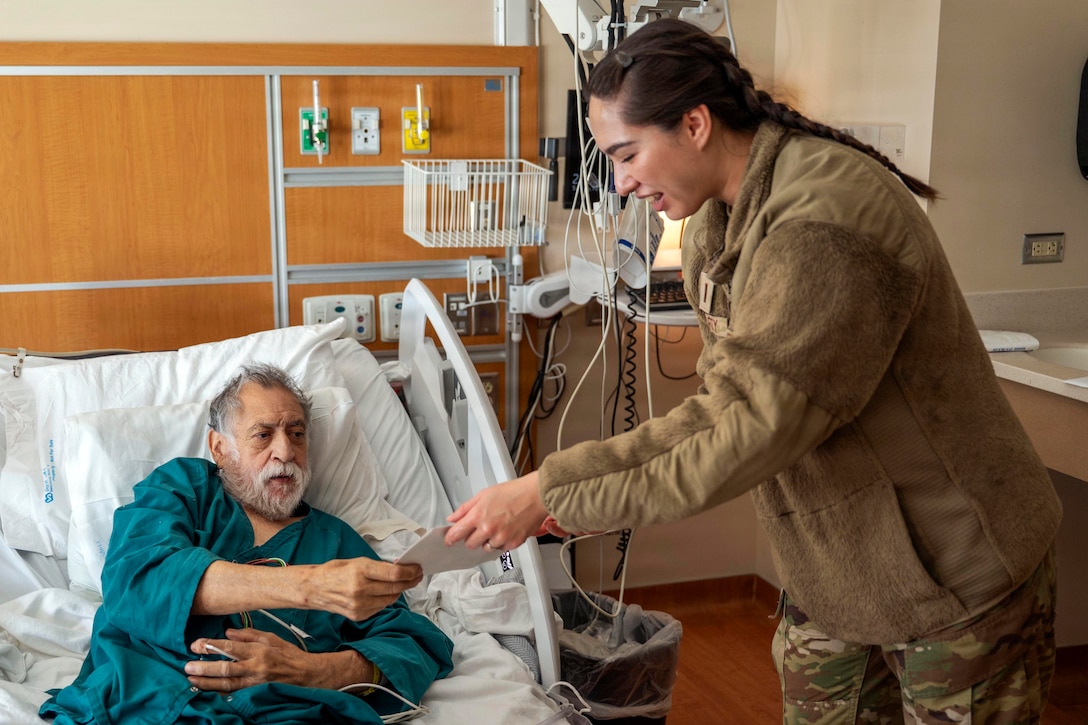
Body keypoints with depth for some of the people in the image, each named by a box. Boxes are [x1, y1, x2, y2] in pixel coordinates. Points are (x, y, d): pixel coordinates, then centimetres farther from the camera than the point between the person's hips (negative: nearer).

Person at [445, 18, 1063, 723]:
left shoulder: (823, 224, -29)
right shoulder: (723, 221, 2)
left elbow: (748, 437, -29)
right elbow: (724, 407, -3)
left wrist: (550, 493, -25)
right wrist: (565, 475, -14)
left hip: (959, 580, -8)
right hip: (835, 570, 8)